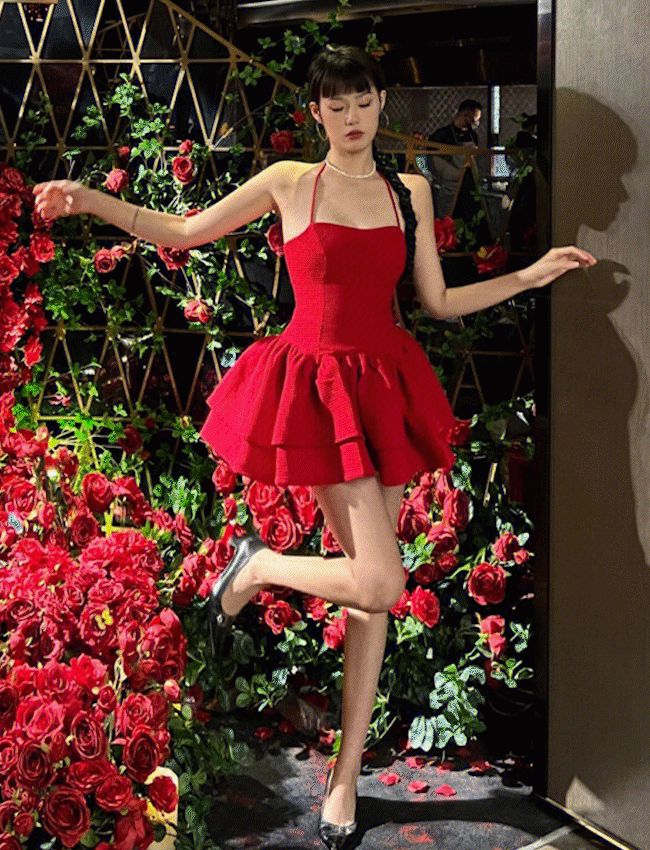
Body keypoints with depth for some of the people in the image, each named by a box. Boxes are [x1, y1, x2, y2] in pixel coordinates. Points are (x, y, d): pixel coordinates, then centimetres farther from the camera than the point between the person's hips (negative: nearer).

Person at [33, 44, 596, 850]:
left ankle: (346, 775, 17)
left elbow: (439, 301, 13)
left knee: (369, 582, 5)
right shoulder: (289, 182, 0)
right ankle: (256, 565, 14)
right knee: (379, 585, -15)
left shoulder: (411, 191, 10)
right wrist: (89, 200, -2)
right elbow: (184, 232, 7)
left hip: (385, 388, 4)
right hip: (318, 386, -4)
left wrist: (532, 275, 8)